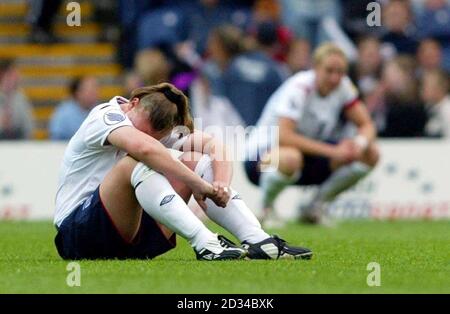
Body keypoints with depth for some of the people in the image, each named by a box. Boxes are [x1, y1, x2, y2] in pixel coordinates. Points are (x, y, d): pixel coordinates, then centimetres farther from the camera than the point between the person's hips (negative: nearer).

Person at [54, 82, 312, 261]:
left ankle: (258, 241, -17)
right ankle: (205, 245, -41)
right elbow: (143, 148, -35)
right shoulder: (105, 116, -15)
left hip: (133, 236, 7)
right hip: (77, 234, -7)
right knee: (136, 164, -32)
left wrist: (221, 184, -24)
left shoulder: (162, 131, 7)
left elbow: (211, 144, -3)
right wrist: (198, 184, -35)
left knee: (195, 161, -4)